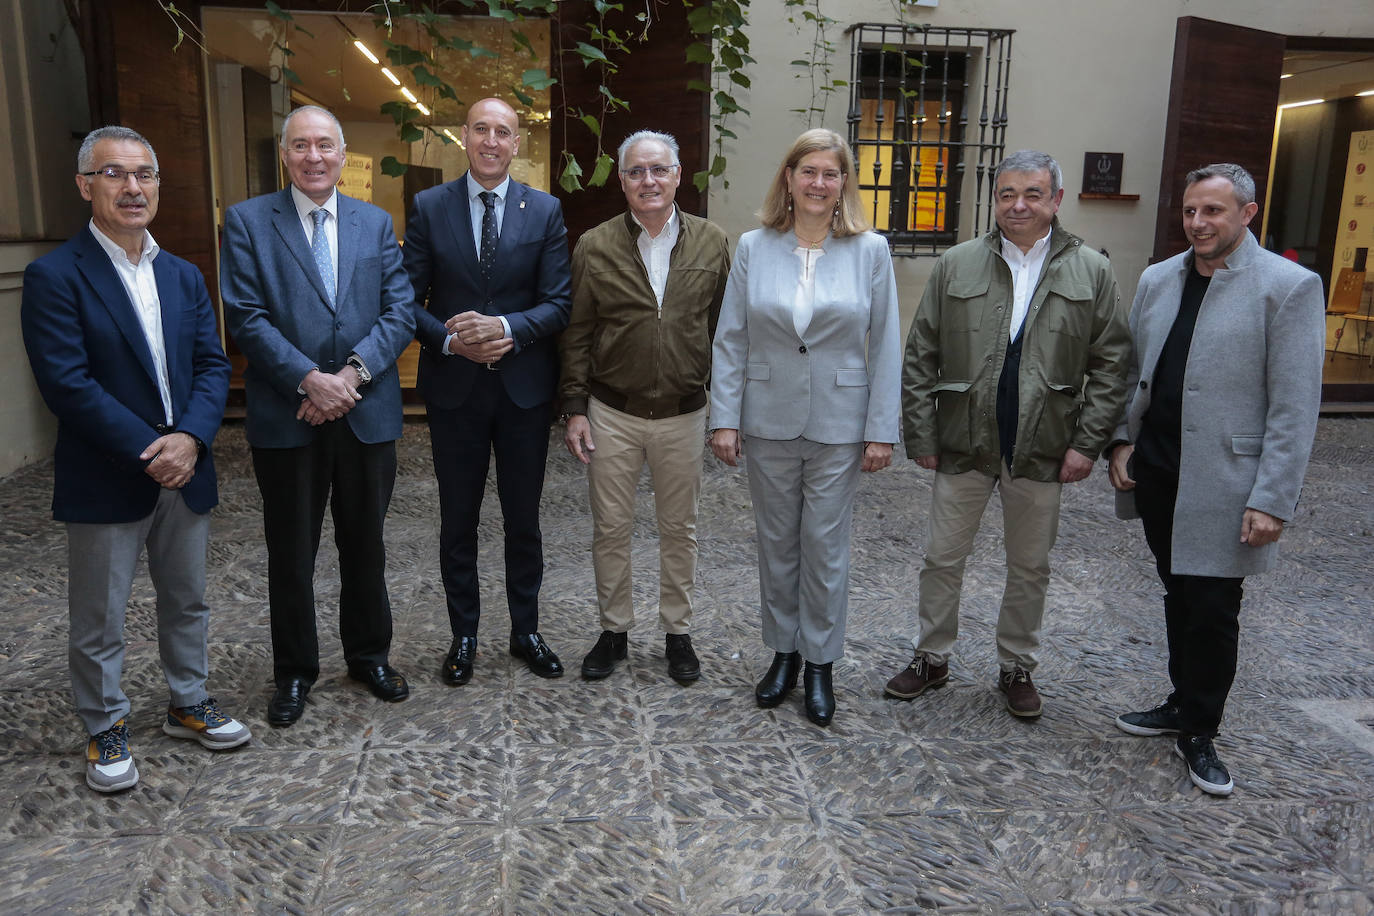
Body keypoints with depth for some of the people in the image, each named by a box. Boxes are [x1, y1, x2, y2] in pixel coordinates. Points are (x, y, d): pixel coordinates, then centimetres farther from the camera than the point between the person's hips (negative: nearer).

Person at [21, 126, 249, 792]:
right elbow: (67, 383, -17)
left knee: (187, 602, 18)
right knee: (98, 621, 9)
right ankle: (105, 730, 27)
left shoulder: (183, 276, 9)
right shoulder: (55, 277, -9)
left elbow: (212, 364, 3)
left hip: (185, 470, 5)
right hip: (105, 481, -5)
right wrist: (148, 453, -19)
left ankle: (188, 704, 36)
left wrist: (190, 439, -14)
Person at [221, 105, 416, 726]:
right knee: (290, 553, 9)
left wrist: (353, 372, -14)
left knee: (366, 545, 14)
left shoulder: (376, 223, 8)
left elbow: (399, 312, 0)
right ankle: (294, 671, 27)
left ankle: (369, 654, 32)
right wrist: (310, 379, -18)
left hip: (367, 412, 2)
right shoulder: (248, 221, 1)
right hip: (286, 418, -2)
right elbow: (246, 318, -8)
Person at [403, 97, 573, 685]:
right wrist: (451, 340, -18)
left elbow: (558, 304, -5)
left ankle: (526, 631, 28)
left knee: (524, 520, 12)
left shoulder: (545, 211, 0)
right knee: (458, 520, 11)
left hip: (525, 388, 0)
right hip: (454, 388, 0)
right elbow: (409, 301, -1)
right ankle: (463, 636, 27)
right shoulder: (429, 207, 1)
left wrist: (505, 328, -21)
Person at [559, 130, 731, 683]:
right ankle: (614, 630, 27)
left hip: (684, 414, 1)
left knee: (679, 529, 12)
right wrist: (574, 409, -3)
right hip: (611, 414, 0)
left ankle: (677, 632, 28)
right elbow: (576, 334, 1)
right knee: (611, 530, 9)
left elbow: (724, 328, 5)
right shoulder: (595, 247, -1)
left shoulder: (712, 243, 1)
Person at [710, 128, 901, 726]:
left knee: (826, 548, 7)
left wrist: (882, 430, -5)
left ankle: (819, 663, 23)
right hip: (769, 422, 1)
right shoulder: (754, 248, 1)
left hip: (838, 426, -1)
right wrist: (724, 420, -5)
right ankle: (782, 653, 29)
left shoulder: (869, 251, -1)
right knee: (776, 543, 12)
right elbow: (729, 340, 1)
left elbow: (884, 346, -1)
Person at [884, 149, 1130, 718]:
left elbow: (1110, 364, 2)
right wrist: (921, 435, -2)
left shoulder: (1091, 272, 1)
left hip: (1041, 451, 0)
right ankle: (932, 658, 29)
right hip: (963, 443, 0)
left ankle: (1016, 667, 32)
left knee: (1030, 568, 13)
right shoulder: (957, 265, 1)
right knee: (943, 559, 10)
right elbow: (920, 359, 1)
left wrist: (1088, 442, -5)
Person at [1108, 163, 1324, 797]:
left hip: (1223, 483, -5)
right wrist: (1123, 441, 5)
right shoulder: (1157, 280, 8)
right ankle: (1183, 703, 35)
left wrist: (1272, 502, -15)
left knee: (1213, 611, 2)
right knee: (1178, 596, 18)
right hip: (1157, 472, 5)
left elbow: (1295, 407, -12)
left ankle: (1199, 733, 20)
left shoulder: (1289, 287, -9)